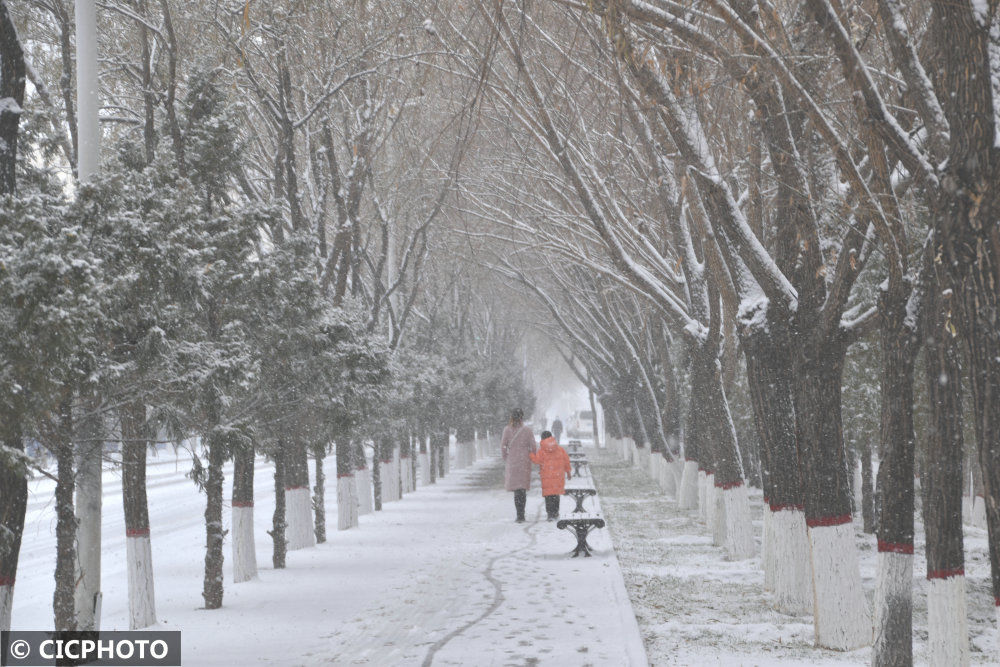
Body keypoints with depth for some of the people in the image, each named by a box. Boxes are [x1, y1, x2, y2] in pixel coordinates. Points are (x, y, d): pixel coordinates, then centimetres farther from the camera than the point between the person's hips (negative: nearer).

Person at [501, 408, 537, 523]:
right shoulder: (528, 430, -4)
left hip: (512, 461, 0)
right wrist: (530, 457, 14)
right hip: (524, 461, 0)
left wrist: (506, 460, 11)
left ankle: (520, 515, -5)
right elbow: (533, 446, -3)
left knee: (517, 488, 3)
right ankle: (521, 515, 9)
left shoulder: (507, 429, -4)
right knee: (523, 488, 9)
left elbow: (503, 447, -3)